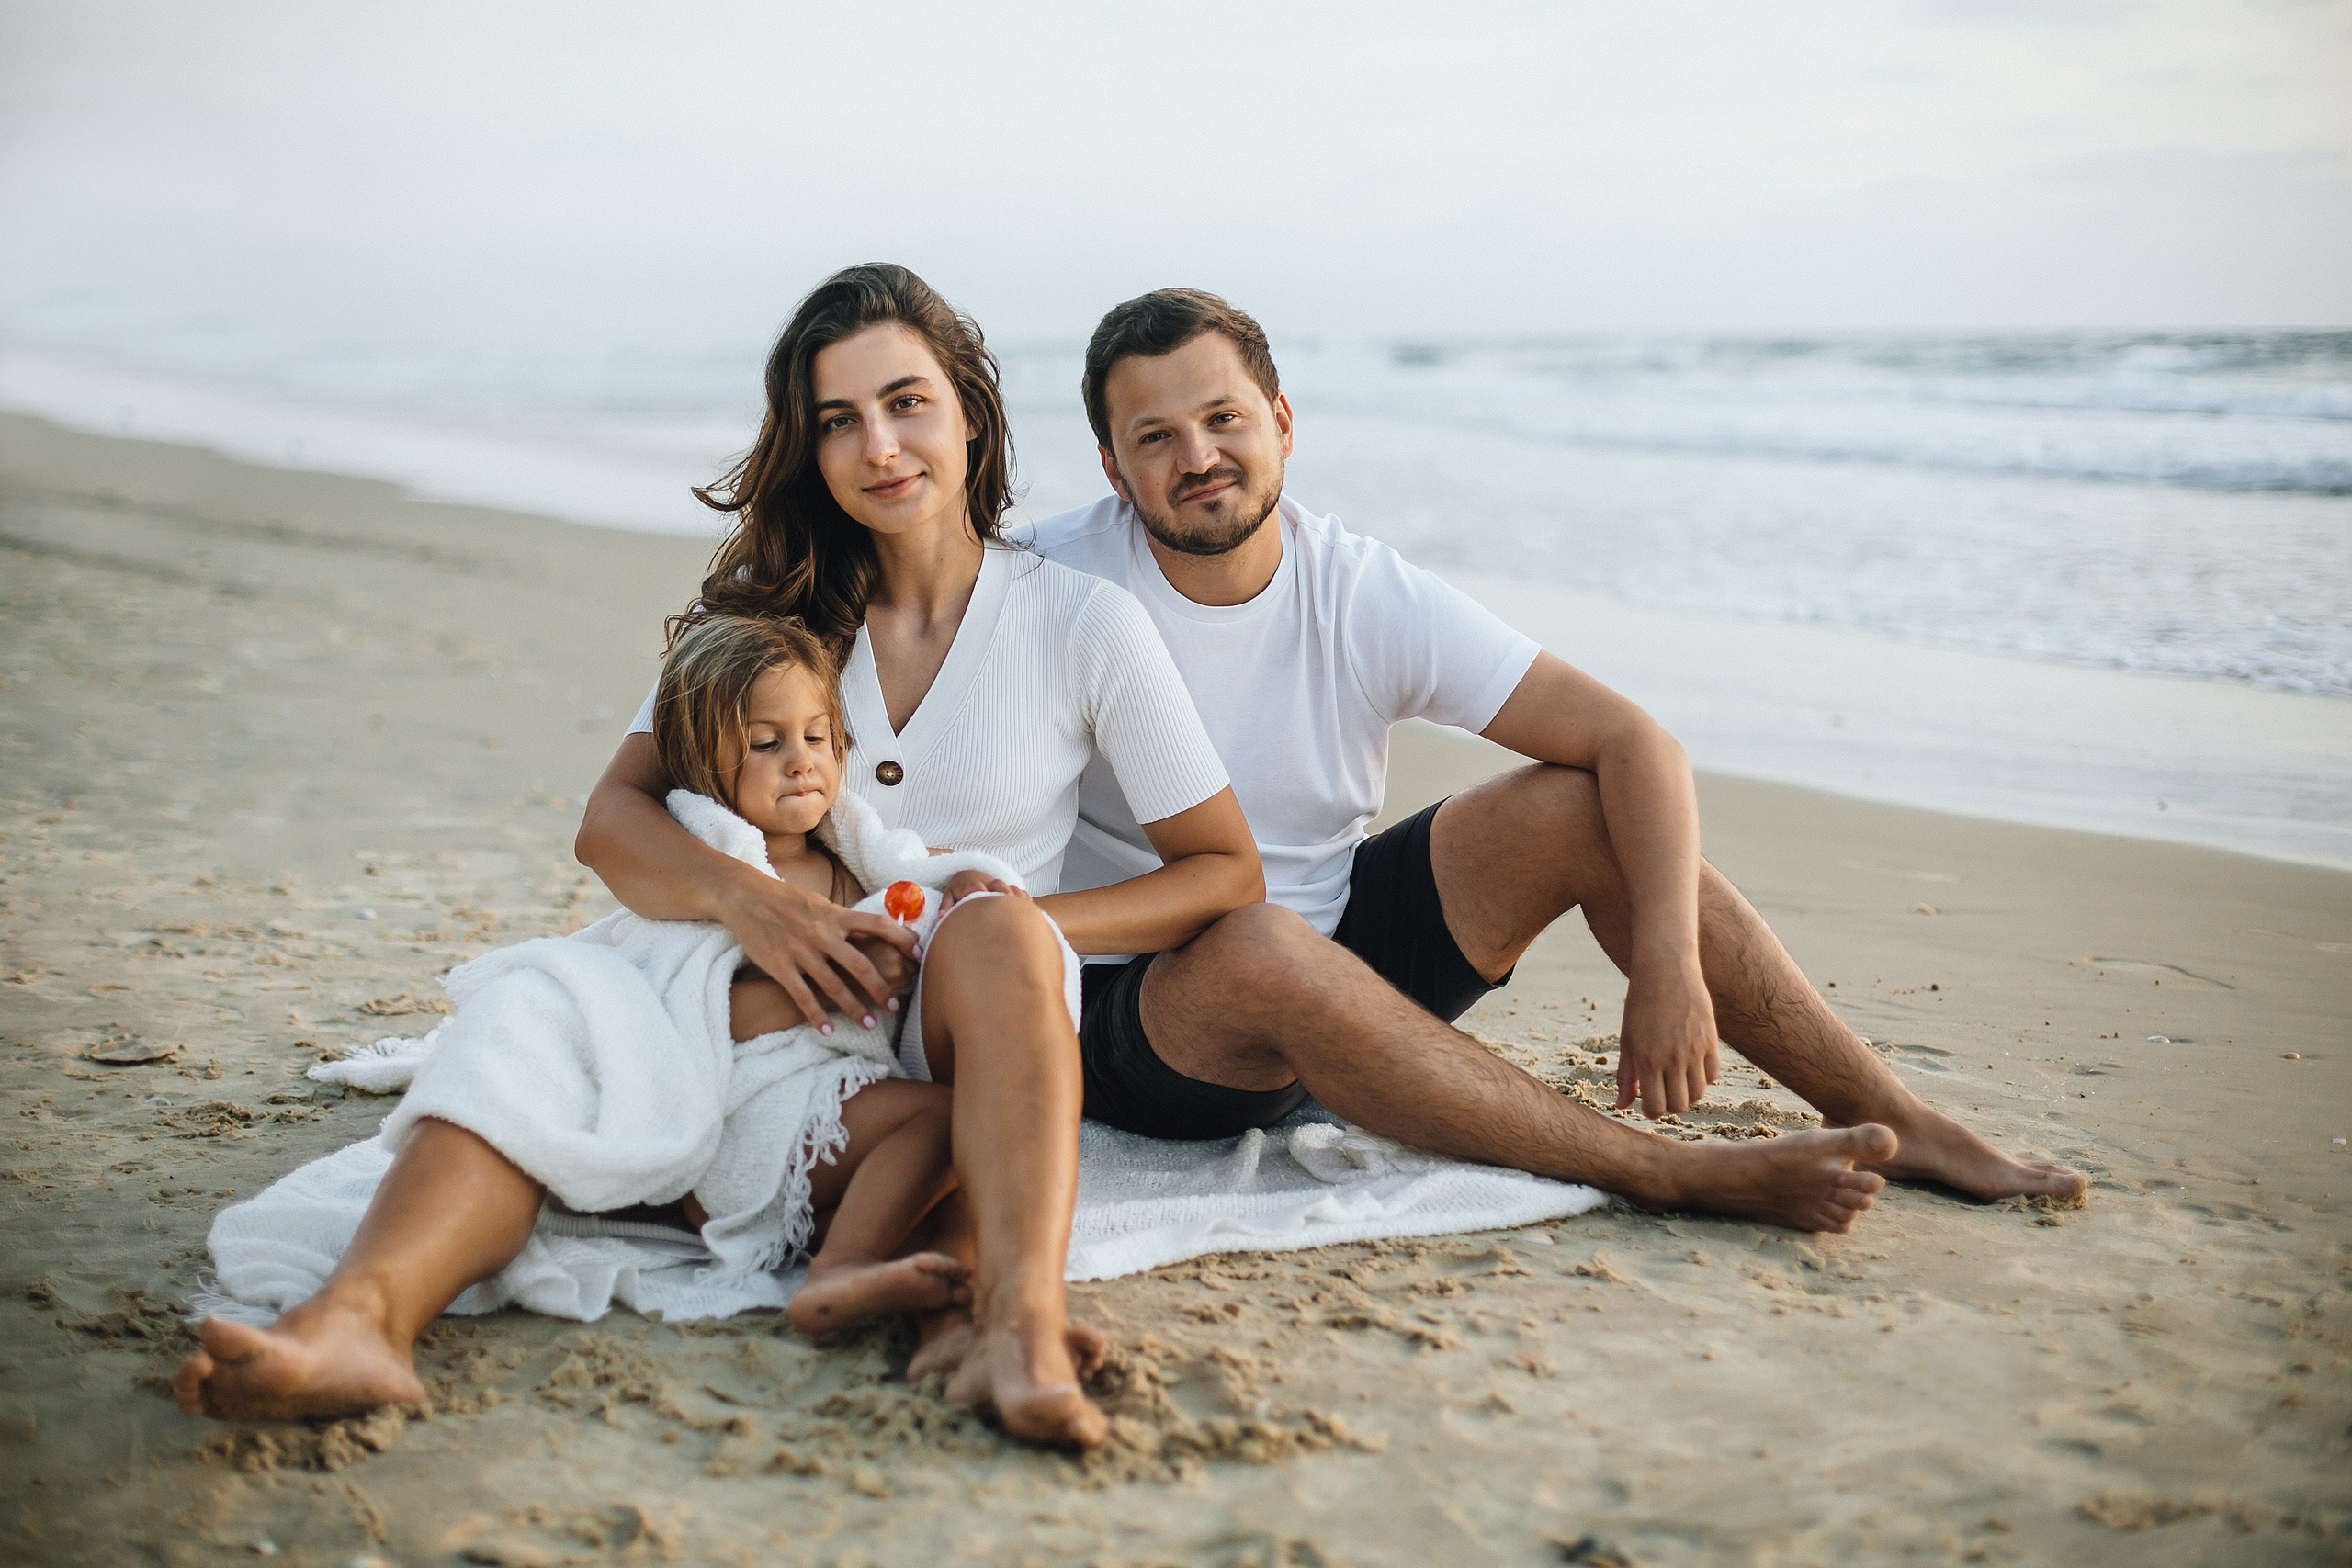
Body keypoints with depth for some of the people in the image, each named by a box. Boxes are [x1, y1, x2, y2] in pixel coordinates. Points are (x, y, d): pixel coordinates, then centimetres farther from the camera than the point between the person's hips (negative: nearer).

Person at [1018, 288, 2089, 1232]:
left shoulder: (1367, 598, -9)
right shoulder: (1054, 584, -15)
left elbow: (1635, 742, -12)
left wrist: (1667, 964, -25)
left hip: (1330, 955, 4)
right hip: (1133, 1010, -3)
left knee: (1584, 805, -14)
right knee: (1256, 948, -39)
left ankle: (1887, 1117, -6)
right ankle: (1674, 1175, -32)